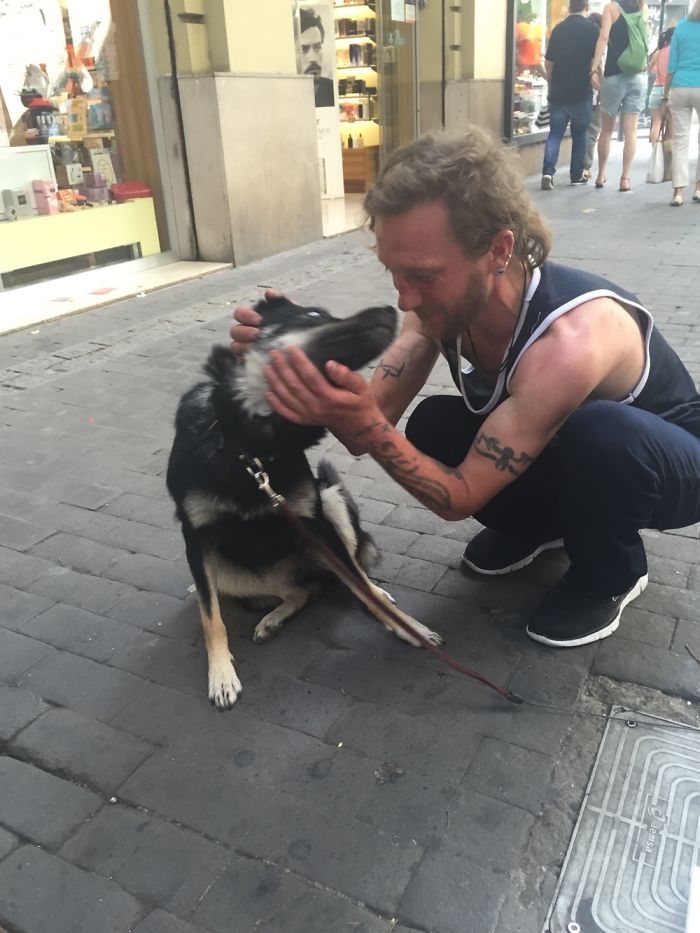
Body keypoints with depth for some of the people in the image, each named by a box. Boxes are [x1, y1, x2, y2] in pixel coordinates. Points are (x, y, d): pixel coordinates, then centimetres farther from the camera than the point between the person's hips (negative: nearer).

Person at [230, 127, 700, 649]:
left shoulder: (570, 341, -40)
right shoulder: (447, 297, -19)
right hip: (563, 451, 5)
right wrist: (305, 360, -36)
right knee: (432, 427, -16)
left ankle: (610, 576, -6)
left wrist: (363, 425, -46)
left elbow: (460, 498, -33)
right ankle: (537, 524, 11)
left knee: (600, 431, -38)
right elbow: (376, 421, -19)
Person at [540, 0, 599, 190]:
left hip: (558, 92, 2)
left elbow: (548, 63, 9)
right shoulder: (591, 29, -4)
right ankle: (577, 175, 15)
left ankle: (548, 172, -18)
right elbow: (595, 62, -7)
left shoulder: (558, 29, 6)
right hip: (581, 93, -2)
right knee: (579, 135, 10)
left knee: (555, 133, 1)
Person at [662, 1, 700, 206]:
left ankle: (678, 192, -5)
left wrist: (665, 97, 12)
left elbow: (672, 66, 7)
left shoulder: (681, 26, 10)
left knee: (680, 141, 2)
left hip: (679, 89, 2)